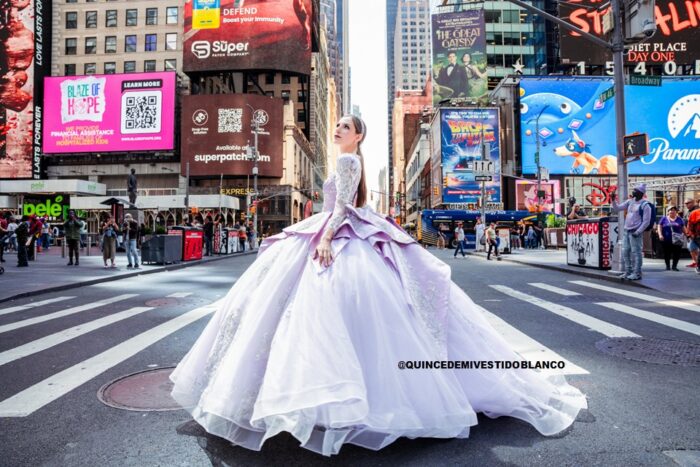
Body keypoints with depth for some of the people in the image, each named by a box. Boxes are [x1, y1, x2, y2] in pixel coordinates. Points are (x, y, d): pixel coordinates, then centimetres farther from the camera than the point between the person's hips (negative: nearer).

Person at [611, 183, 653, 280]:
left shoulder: (645, 205, -8)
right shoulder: (630, 201, 11)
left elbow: (646, 221, -11)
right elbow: (617, 208, 17)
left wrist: (637, 232, -16)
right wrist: (613, 200, 0)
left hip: (635, 232, -7)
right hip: (626, 230, 7)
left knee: (635, 252, -6)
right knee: (625, 252, 9)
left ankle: (637, 273, -1)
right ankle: (628, 272, 16)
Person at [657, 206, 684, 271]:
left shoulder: (679, 219, 12)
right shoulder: (664, 219, 7)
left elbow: (683, 229, 15)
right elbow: (659, 227, 3)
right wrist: (660, 235, -10)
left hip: (677, 241, 1)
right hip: (666, 240, -1)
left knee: (677, 253, -2)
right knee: (667, 254, 3)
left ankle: (674, 266, 9)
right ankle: (667, 266, 14)